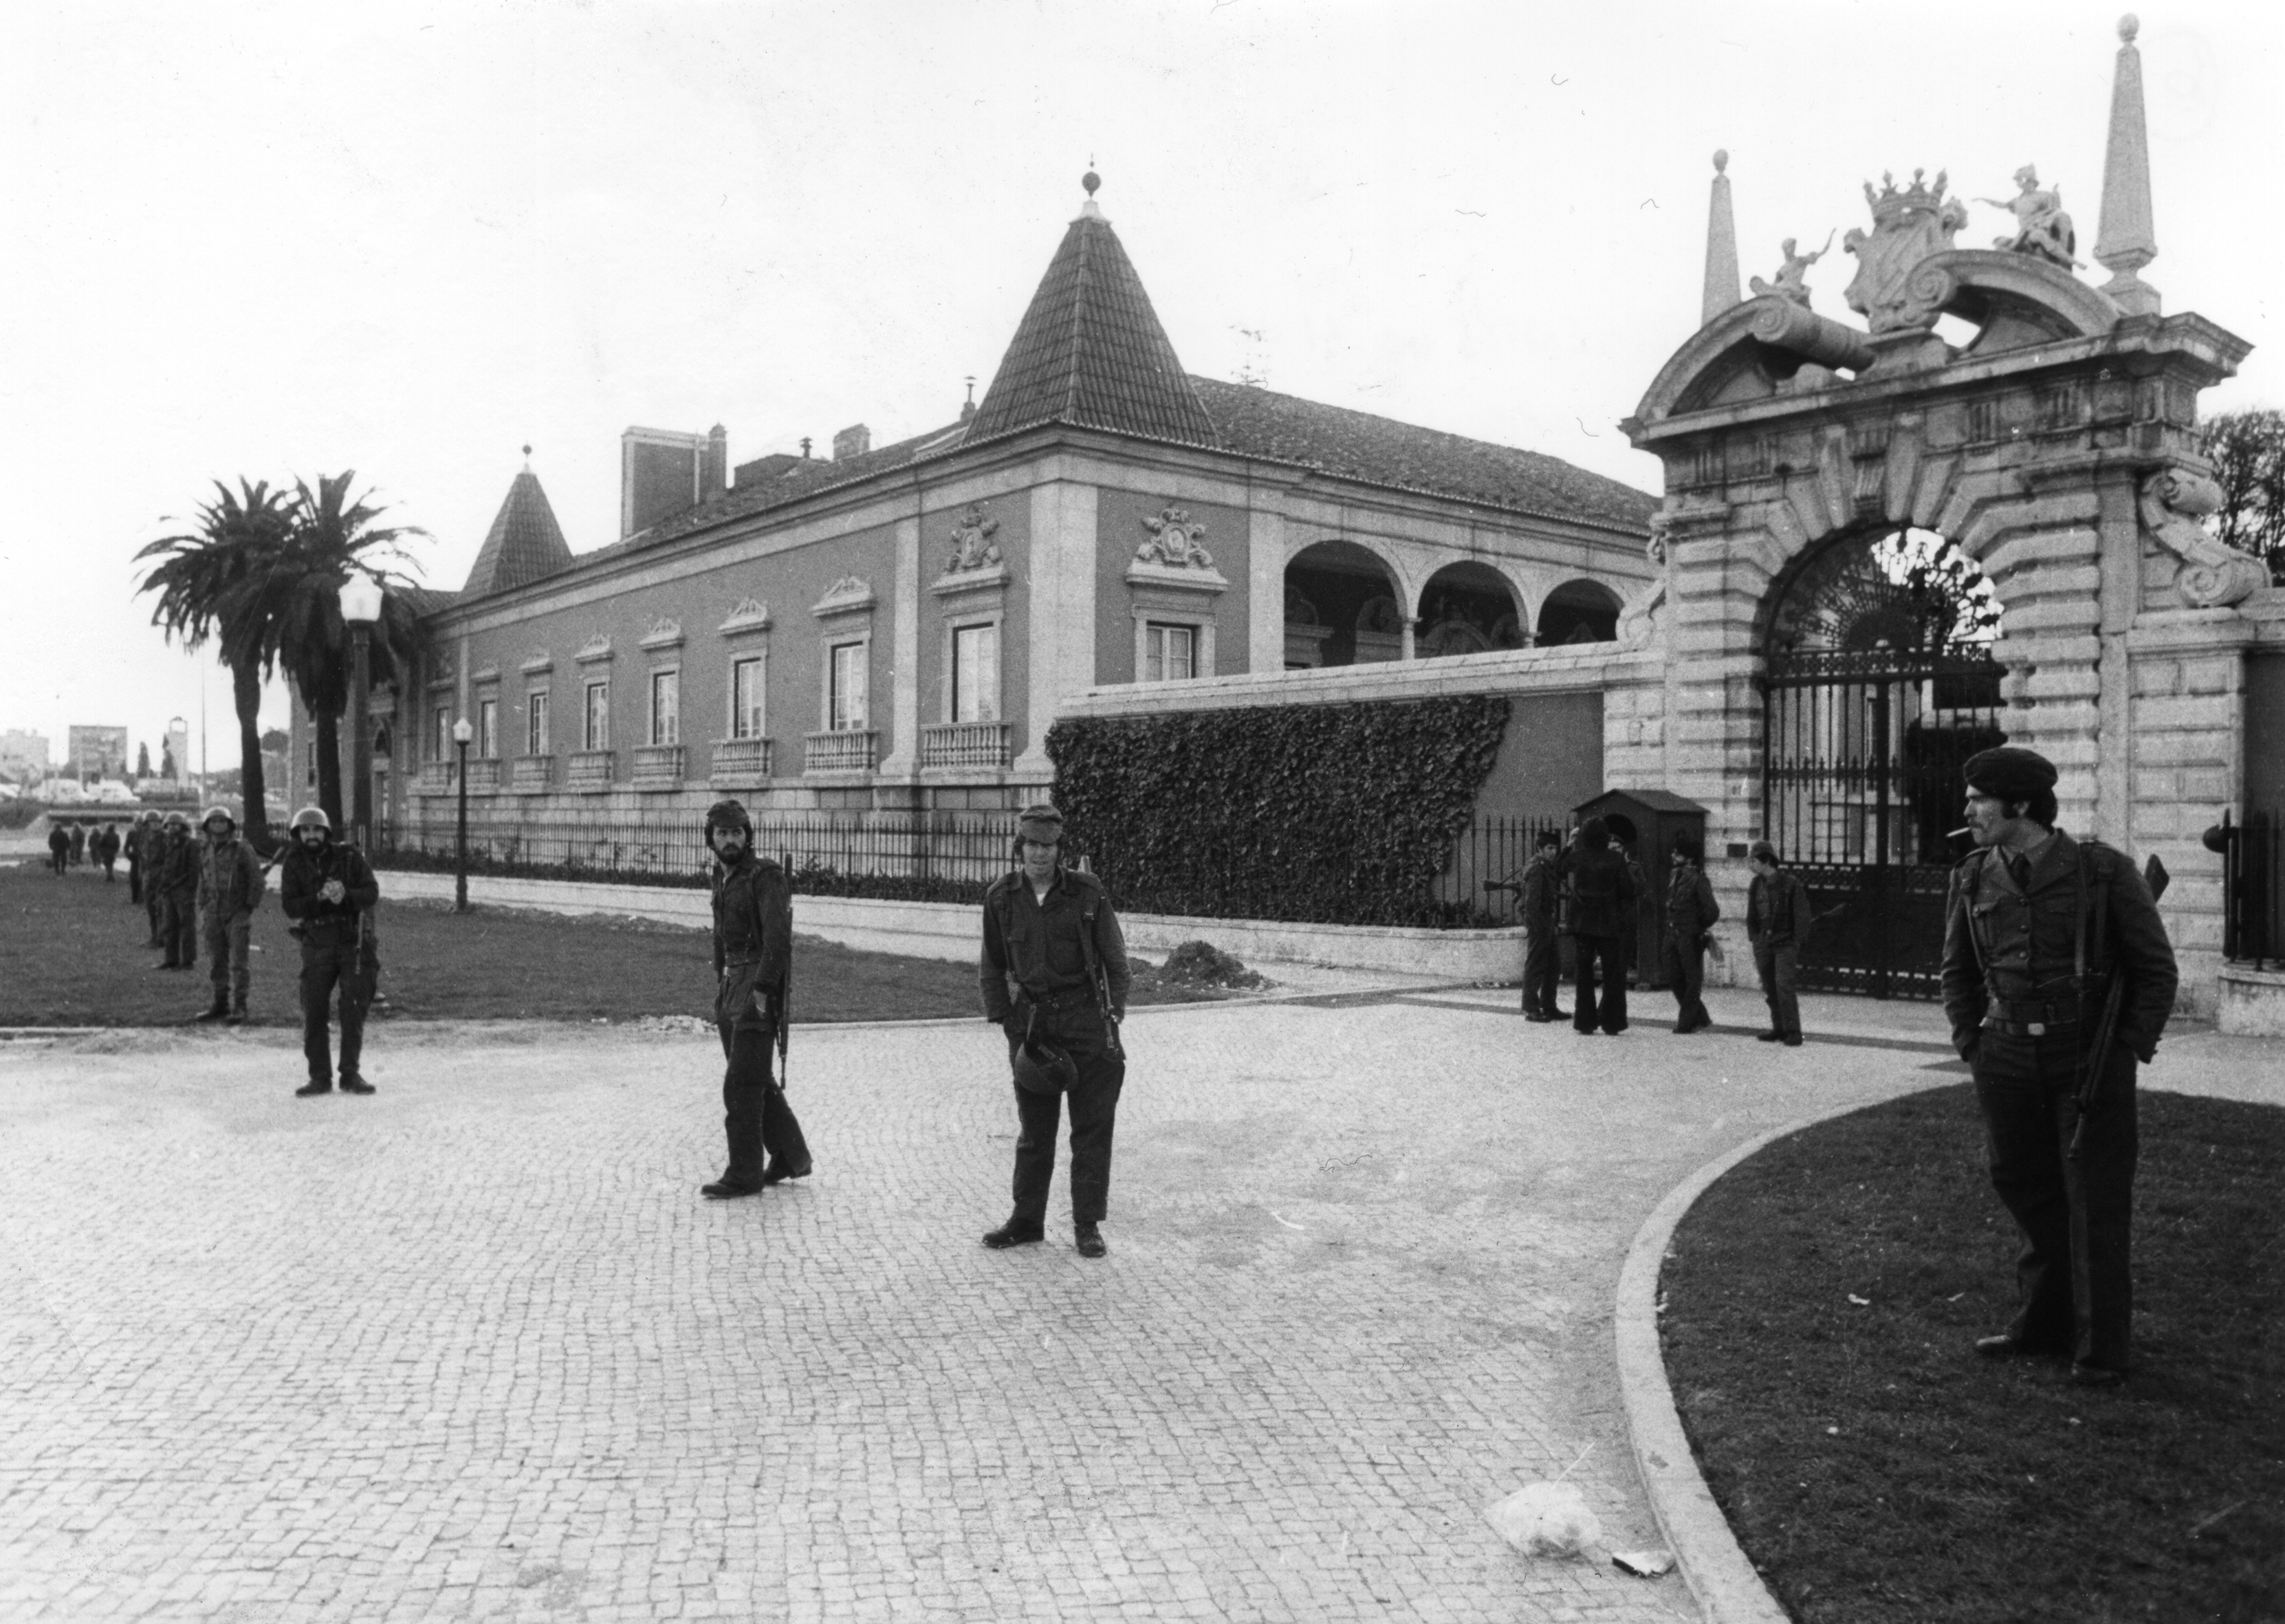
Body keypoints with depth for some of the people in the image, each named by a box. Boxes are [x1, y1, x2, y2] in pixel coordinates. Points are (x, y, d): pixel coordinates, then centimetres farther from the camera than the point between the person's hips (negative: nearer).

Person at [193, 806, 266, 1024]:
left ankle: (239, 1008, -4)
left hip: (237, 915, -5)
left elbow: (257, 882, -5)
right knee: (218, 962, 10)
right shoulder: (205, 854, 12)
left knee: (238, 963, -7)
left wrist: (249, 908, -8)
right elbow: (203, 882, 23)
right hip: (214, 916, 5)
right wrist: (202, 908, 13)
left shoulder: (243, 850, -5)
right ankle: (220, 1004, 19)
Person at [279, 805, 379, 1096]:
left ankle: (351, 1074, 11)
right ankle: (320, 1077, 10)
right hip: (317, 946, 1)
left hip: (354, 943, -1)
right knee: (313, 1012, 0)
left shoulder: (349, 856, -3)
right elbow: (290, 907, -8)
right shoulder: (295, 863, 0)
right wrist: (321, 898, -24)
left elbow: (372, 892, -7)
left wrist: (346, 895, -26)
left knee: (354, 1011, 0)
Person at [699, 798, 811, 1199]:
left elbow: (778, 938, -20)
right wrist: (720, 981, 16)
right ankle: (790, 1157, 27)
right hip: (732, 983, 9)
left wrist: (761, 990, -24)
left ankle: (745, 1174, 1)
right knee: (757, 1080, 15)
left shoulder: (765, 875, -12)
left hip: (759, 987, -9)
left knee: (741, 1083, -7)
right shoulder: (722, 877, 14)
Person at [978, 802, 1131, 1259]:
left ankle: (1087, 1226, 12)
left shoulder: (1087, 891, -4)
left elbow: (1114, 958, 0)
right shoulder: (1001, 897, 1)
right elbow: (992, 966, 9)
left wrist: (1114, 1015, -5)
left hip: (1086, 1018, -2)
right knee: (1033, 1130, 10)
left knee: (1093, 1128, 2)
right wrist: (1005, 1021, 2)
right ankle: (1027, 1221, 22)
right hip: (1032, 1020, 2)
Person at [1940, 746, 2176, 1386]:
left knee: (2095, 1202, 0)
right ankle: (2043, 1324, 26)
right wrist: (1971, 1044, 7)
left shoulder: (2104, 872, -9)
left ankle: (2102, 1348, 11)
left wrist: (2131, 1048, -7)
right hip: (2009, 1062, 4)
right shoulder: (1972, 880, 3)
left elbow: (2157, 968, -2)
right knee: (2024, 1189, 10)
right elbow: (1958, 971, 15)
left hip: (2092, 1060, -4)